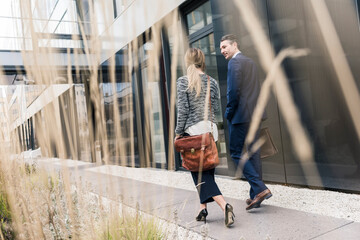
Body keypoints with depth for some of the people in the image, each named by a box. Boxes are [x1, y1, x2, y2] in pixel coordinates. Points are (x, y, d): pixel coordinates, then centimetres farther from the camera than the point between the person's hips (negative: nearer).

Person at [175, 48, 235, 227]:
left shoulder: (183, 82, -6)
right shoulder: (212, 82, 6)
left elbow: (182, 110, -9)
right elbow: (216, 108, 6)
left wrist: (178, 132, -2)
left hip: (193, 131, -4)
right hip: (210, 128, 5)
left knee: (199, 173, -1)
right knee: (207, 170, 14)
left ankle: (224, 204, -17)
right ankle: (203, 208, 21)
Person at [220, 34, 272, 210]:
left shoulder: (235, 62, -9)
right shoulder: (251, 63, 18)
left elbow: (234, 91, -16)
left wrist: (228, 113, -6)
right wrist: (255, 111, 18)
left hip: (241, 116, -9)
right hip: (255, 115, 9)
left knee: (236, 153, -2)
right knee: (253, 154, 10)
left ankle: (260, 189, -10)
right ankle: (256, 196, 16)